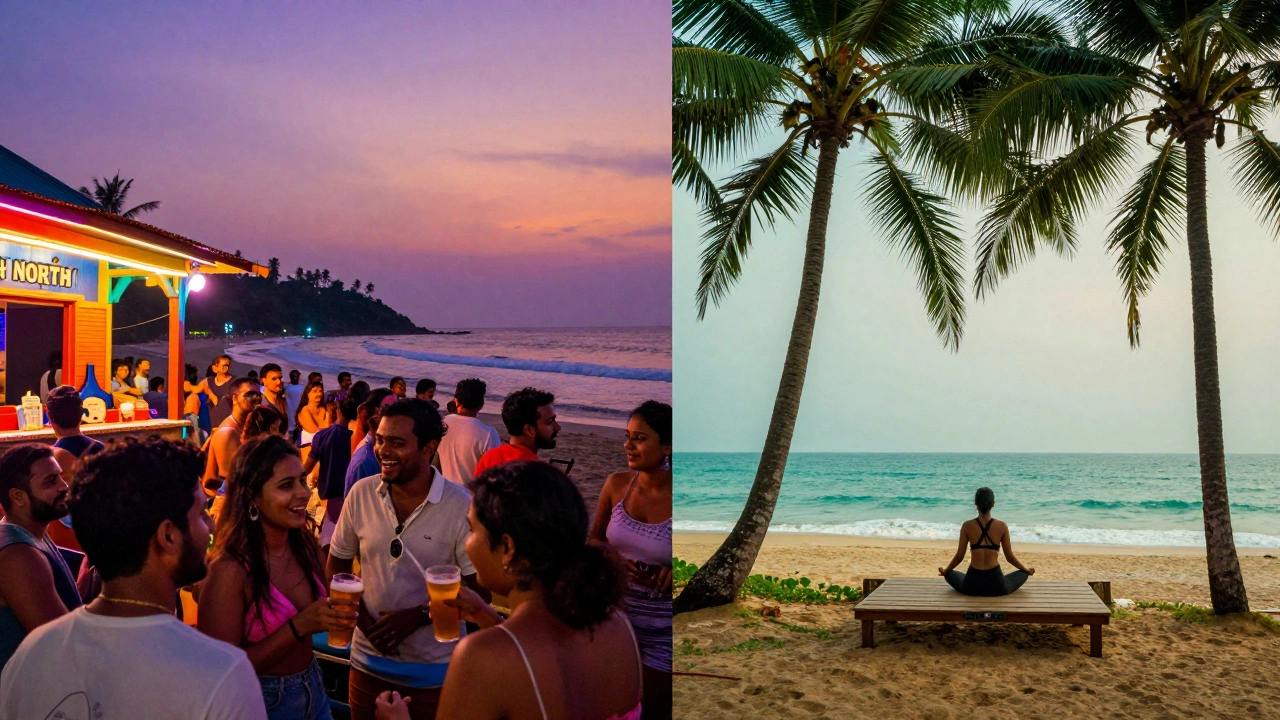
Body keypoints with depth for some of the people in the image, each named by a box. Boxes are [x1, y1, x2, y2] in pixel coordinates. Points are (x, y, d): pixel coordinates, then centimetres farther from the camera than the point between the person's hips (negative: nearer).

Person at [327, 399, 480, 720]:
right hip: (369, 661, 3)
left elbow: (479, 588, -10)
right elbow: (337, 564, 6)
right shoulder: (361, 494, -5)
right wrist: (361, 616, -8)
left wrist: (419, 616, -20)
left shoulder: (460, 507, -16)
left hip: (434, 668, -3)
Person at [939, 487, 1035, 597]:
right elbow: (1010, 557, 5)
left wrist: (945, 570, 20)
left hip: (972, 584, 0)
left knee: (949, 574, 31)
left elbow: (959, 556, 1)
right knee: (1023, 573, 28)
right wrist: (1027, 569, 24)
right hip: (996, 585, 0)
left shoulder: (967, 526, -5)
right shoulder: (1002, 526, -5)